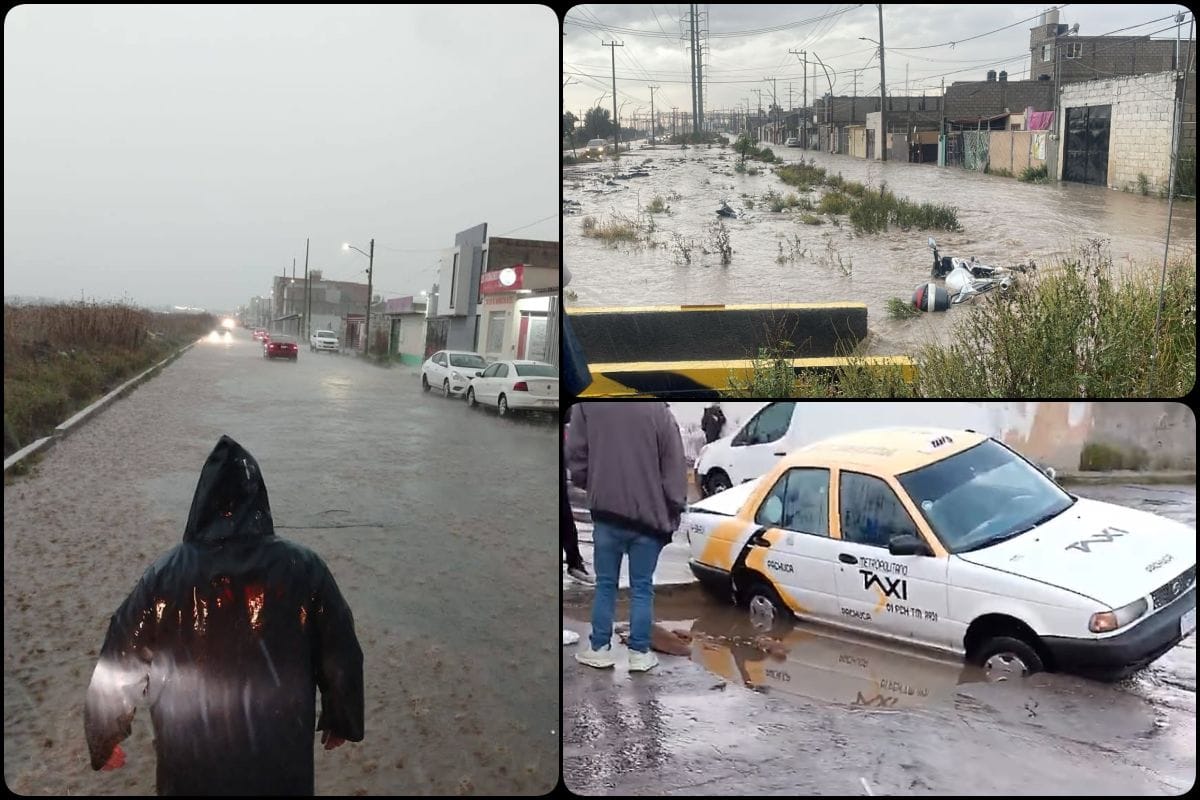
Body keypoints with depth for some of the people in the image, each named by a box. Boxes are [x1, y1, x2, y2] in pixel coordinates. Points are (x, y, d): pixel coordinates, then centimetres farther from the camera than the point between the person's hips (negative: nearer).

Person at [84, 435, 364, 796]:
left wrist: (104, 740, 9)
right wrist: (340, 720, 10)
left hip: (192, 760, 1)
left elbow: (118, 665, -7)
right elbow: (341, 656, -7)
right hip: (280, 757, 0)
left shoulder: (166, 576, -14)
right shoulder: (303, 569, -15)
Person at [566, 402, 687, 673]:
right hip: (649, 515, -1)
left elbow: (575, 457, 0)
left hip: (607, 512, 1)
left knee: (605, 585, 13)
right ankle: (640, 652, 14)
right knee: (642, 588, 9)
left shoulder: (587, 404, -5)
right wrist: (673, 514, 4)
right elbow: (674, 470, -6)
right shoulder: (659, 410, -9)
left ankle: (599, 648, 19)